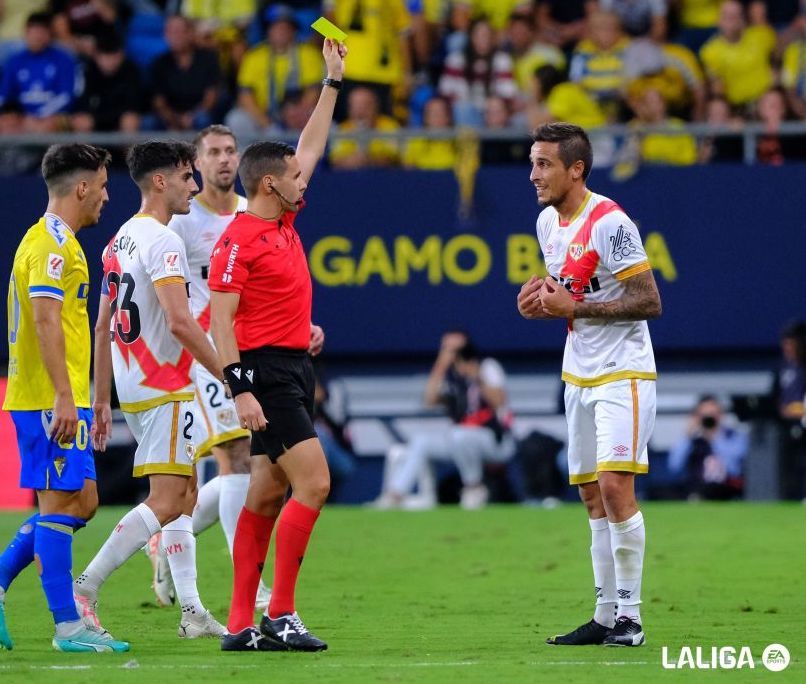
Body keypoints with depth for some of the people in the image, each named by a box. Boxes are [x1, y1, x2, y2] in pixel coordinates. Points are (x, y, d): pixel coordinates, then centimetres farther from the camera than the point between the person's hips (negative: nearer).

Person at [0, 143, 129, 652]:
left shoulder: (50, 240, 19)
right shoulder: (53, 244, -13)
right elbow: (45, 320, -22)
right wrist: (64, 397, -25)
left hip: (57, 399, 10)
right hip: (51, 399, -10)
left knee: (81, 502, 12)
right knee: (60, 503, -7)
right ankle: (68, 626, -6)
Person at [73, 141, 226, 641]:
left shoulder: (120, 241, 15)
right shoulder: (162, 242, -14)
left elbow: (104, 326, 17)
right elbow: (179, 322, -23)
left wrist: (101, 401, 20)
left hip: (134, 389, 10)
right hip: (166, 390, -10)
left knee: (185, 495, 13)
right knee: (166, 501, -10)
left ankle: (192, 610, 11)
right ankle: (86, 588, -14)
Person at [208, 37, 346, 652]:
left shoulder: (284, 221, 13)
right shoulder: (239, 240, -12)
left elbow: (312, 147, 25)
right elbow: (221, 320, -16)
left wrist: (334, 82, 26)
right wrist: (241, 390, -23)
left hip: (295, 367, 9)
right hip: (266, 371, -9)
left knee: (267, 496, 7)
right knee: (312, 484, -15)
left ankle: (242, 625, 8)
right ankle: (280, 617, -15)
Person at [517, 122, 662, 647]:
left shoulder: (609, 222, -18)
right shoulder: (548, 221, 9)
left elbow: (649, 302, -18)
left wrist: (574, 307, -22)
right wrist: (542, 298, 2)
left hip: (623, 373, -8)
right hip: (579, 376, 8)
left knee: (615, 485, -17)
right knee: (592, 496, 8)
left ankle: (630, 617, -11)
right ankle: (606, 616, 12)